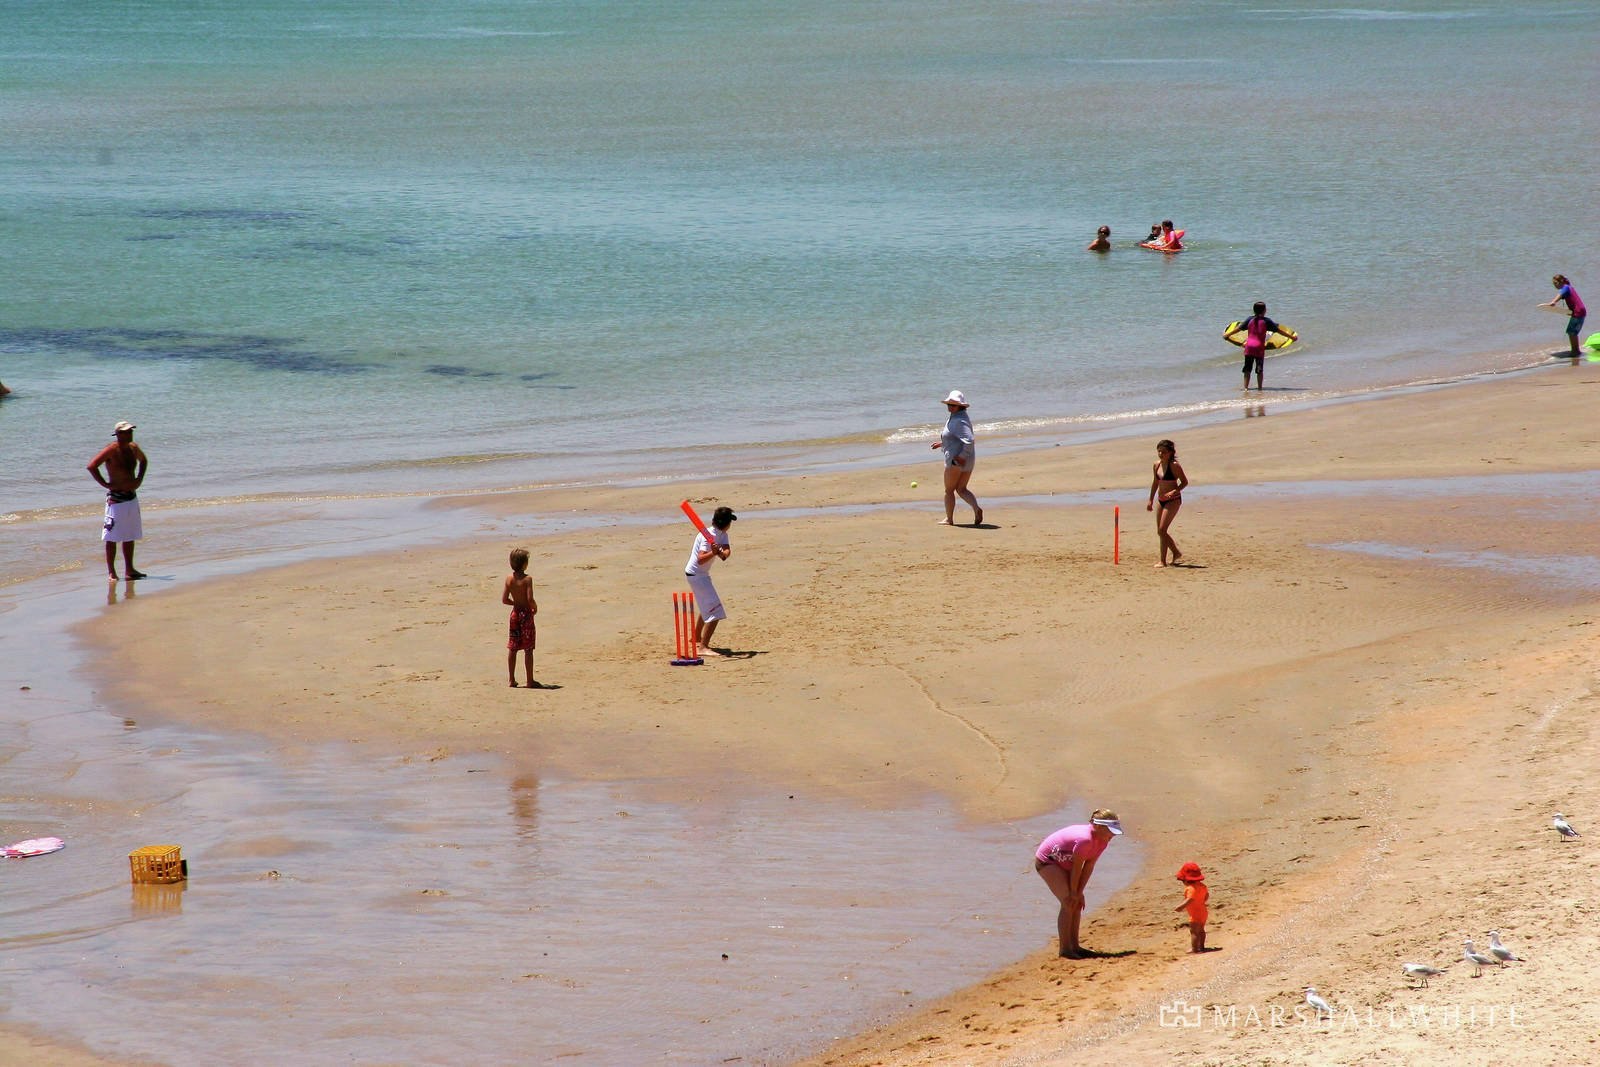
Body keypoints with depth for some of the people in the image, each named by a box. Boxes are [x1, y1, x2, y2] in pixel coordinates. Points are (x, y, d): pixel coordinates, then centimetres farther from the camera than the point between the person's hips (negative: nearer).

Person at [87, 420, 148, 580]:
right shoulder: (111, 450, -15)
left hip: (132, 496, 8)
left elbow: (143, 461, 29)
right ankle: (111, 572, -1)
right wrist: (105, 484, -19)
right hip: (116, 498, -8)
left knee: (130, 536, 13)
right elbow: (92, 466, -22)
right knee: (112, 537, -4)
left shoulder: (133, 448, 7)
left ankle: (129, 569, 20)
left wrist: (139, 479, 15)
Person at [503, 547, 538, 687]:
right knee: (528, 649, 1)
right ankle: (530, 681, 3)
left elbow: (504, 599, 1)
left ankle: (512, 680, 14)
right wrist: (535, 607, -2)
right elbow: (530, 599, -22)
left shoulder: (509, 578, -1)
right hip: (526, 614, -5)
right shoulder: (527, 579, -15)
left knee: (512, 648, 11)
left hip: (515, 613, 5)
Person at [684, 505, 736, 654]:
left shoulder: (722, 535, 2)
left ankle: (697, 638, 46)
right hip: (696, 575, -10)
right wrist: (713, 553, -50)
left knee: (706, 607, 29)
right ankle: (704, 646, -19)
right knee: (715, 611, -16)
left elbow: (727, 550, -15)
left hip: (702, 574, 10)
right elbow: (701, 559, -33)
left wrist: (723, 553, -37)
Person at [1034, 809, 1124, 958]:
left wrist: (1079, 892, -7)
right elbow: (1076, 868, -26)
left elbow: (1089, 867, -6)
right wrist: (1074, 892, -14)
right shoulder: (1085, 839, -36)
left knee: (1077, 903, 7)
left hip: (1063, 863, 9)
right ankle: (1065, 949, -13)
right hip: (1046, 861, -9)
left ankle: (1074, 946, 15)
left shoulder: (1102, 841, -8)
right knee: (1068, 903, -16)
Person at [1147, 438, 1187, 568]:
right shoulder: (1157, 465, 6)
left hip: (1173, 500, -8)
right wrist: (1151, 501, 19)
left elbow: (1185, 482, -9)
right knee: (1160, 532, 11)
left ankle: (1163, 561, -7)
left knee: (1162, 530, -13)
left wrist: (1174, 491, -23)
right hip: (1161, 500, 8)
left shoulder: (1175, 466, -14)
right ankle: (1176, 553, 31)